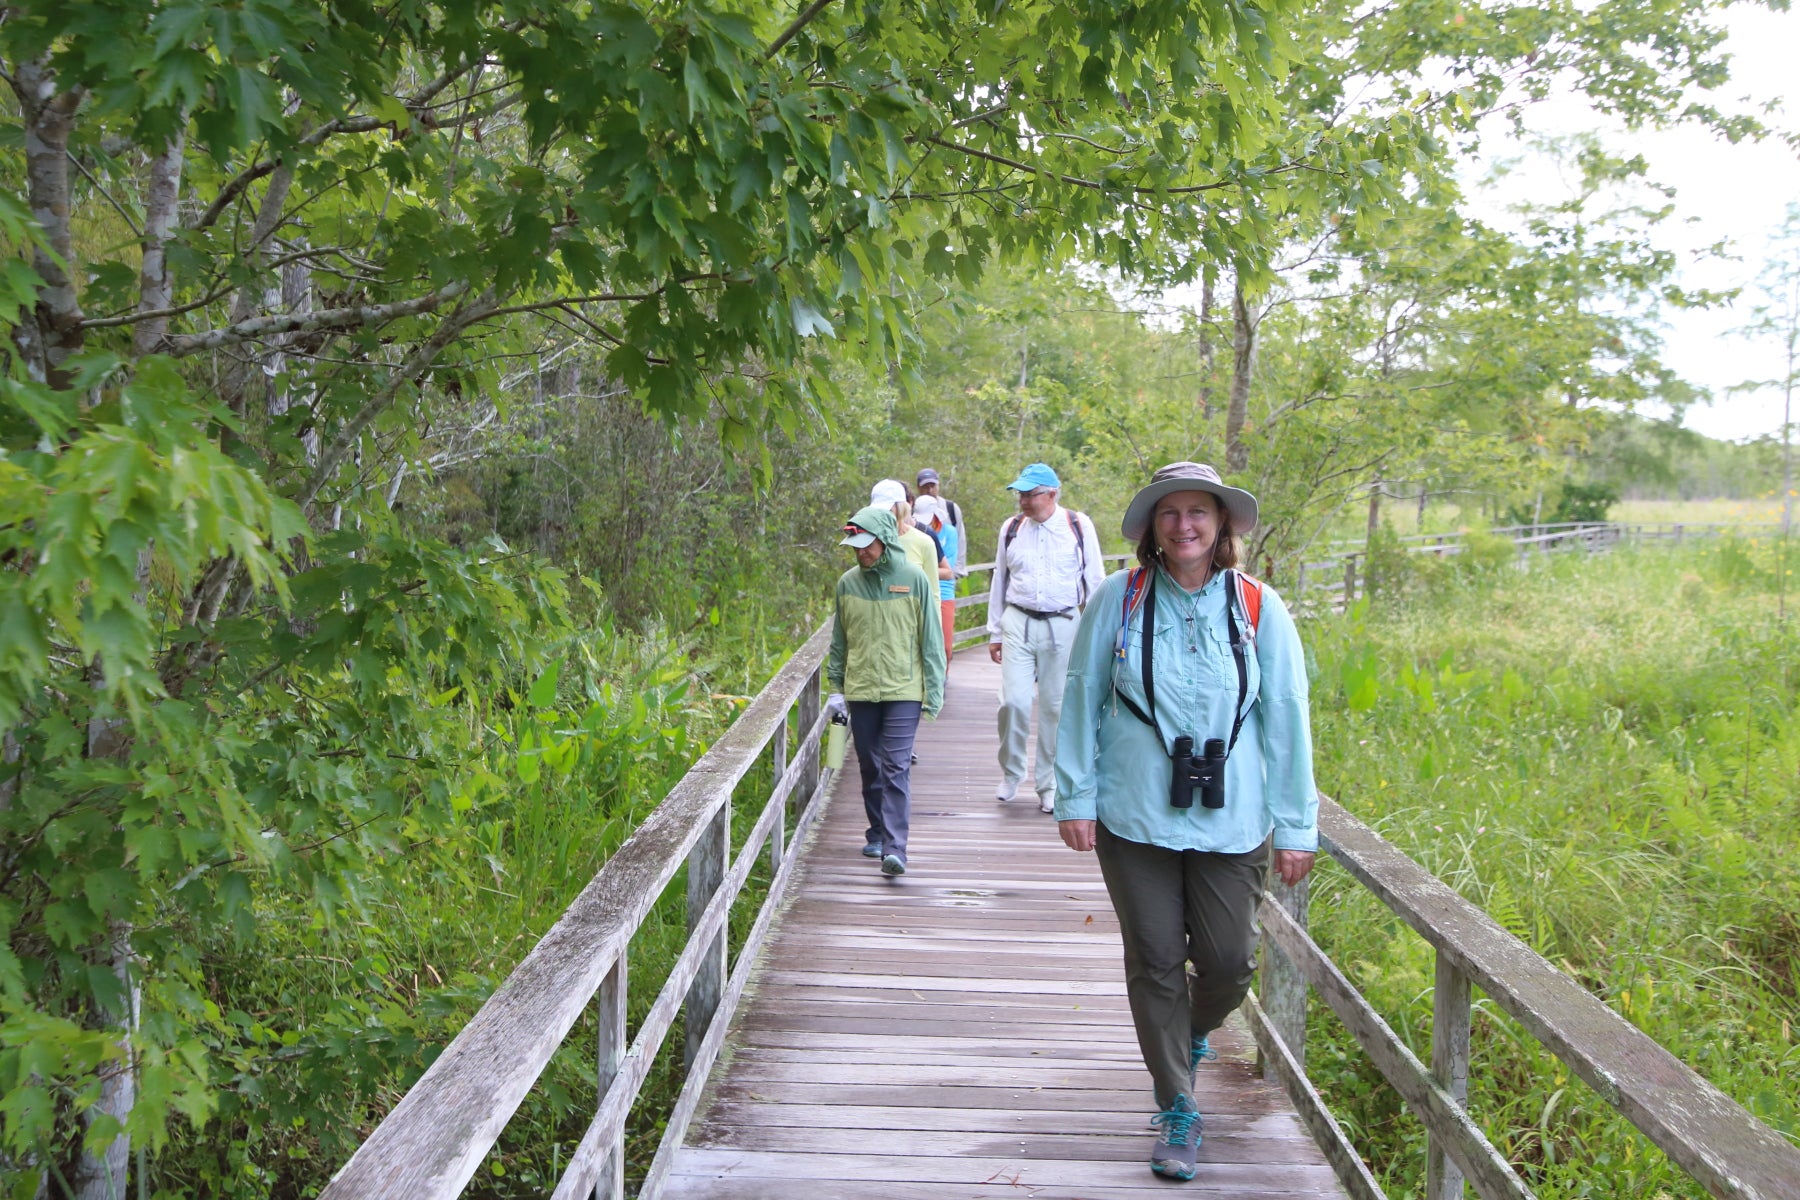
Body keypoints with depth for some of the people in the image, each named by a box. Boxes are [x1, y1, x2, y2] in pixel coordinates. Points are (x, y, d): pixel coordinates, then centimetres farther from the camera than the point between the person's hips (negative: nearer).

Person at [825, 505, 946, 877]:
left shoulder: (913, 579, -4)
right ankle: (877, 834, 27)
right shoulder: (848, 583, 5)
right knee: (870, 767, 12)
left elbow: (930, 640, 0)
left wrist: (934, 691, -2)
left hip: (903, 690, -3)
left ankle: (895, 847, -12)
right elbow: (839, 641, 13)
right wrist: (836, 688, 11)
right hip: (860, 689, 4)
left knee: (897, 767, -10)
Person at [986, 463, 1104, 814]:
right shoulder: (1011, 528, 6)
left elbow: (1094, 581, 5)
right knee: (1014, 701, -9)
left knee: (1054, 708, 4)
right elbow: (999, 583, 14)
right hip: (1018, 623, 1)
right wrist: (994, 632, 14)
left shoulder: (1079, 526, -1)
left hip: (1062, 625, -1)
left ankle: (1050, 786, 17)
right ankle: (1010, 773, 14)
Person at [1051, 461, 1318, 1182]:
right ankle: (1176, 1109, 23)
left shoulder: (1259, 609, -2)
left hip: (1230, 822, 1)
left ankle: (1194, 1035, 41)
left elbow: (1286, 719, 2)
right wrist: (1075, 797, 1)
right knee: (1155, 963, 6)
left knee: (1228, 962, 5)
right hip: (1134, 818, 0)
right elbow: (1081, 702, 4)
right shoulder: (1118, 601, -3)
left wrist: (1295, 826, 2)